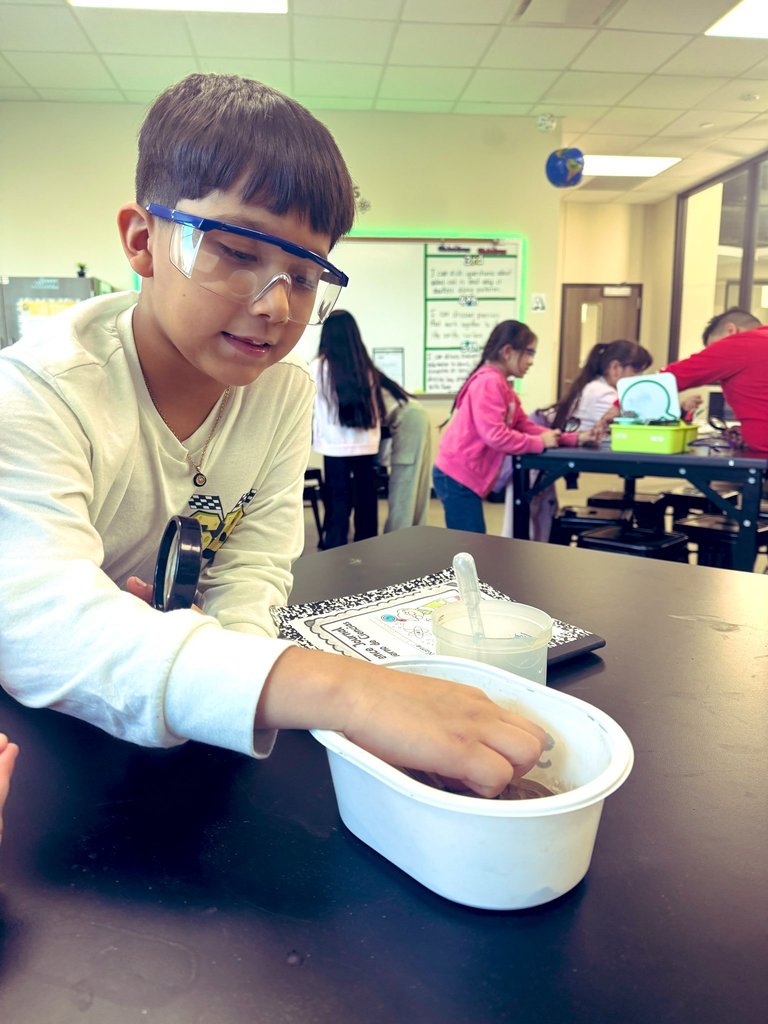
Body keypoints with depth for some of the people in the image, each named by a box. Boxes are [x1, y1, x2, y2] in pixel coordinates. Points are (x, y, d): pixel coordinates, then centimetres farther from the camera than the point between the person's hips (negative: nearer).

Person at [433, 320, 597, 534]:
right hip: (458, 477, -10)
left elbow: (525, 426, 13)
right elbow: (495, 436, -24)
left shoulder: (502, 386, 16)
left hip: (463, 477, 10)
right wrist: (540, 443, -12)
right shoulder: (489, 382, -16)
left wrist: (574, 438, 5)